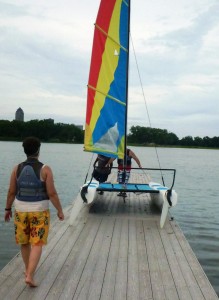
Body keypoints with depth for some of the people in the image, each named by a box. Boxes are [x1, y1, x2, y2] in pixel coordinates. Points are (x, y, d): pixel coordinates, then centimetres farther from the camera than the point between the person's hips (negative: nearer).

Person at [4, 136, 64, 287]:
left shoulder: (17, 169, -5)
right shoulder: (45, 169, -14)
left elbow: (11, 192, 0)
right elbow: (52, 193, -15)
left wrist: (8, 209, 14)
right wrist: (60, 210, -3)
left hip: (21, 211, 3)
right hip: (39, 212, -3)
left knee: (24, 242, 19)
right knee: (37, 244, 4)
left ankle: (28, 270, 35)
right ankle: (30, 276, -6)